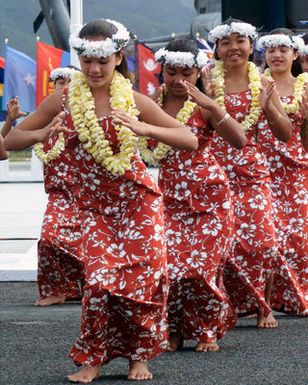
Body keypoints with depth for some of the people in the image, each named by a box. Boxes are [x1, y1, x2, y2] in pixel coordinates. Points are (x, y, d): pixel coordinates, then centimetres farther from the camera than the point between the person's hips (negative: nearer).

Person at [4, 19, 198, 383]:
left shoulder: (134, 100, -6)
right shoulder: (62, 100, -5)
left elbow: (190, 140, -9)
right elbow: (11, 141, -2)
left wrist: (143, 128, -25)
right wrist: (42, 134, -23)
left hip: (139, 201, 0)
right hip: (94, 206, 0)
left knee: (142, 277, -2)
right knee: (99, 278, -15)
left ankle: (140, 356, 21)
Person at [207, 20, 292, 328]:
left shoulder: (262, 85, 9)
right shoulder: (207, 80, 1)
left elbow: (285, 134, 8)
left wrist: (268, 106, -8)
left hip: (252, 172, 2)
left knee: (263, 240, -7)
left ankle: (263, 308, 10)